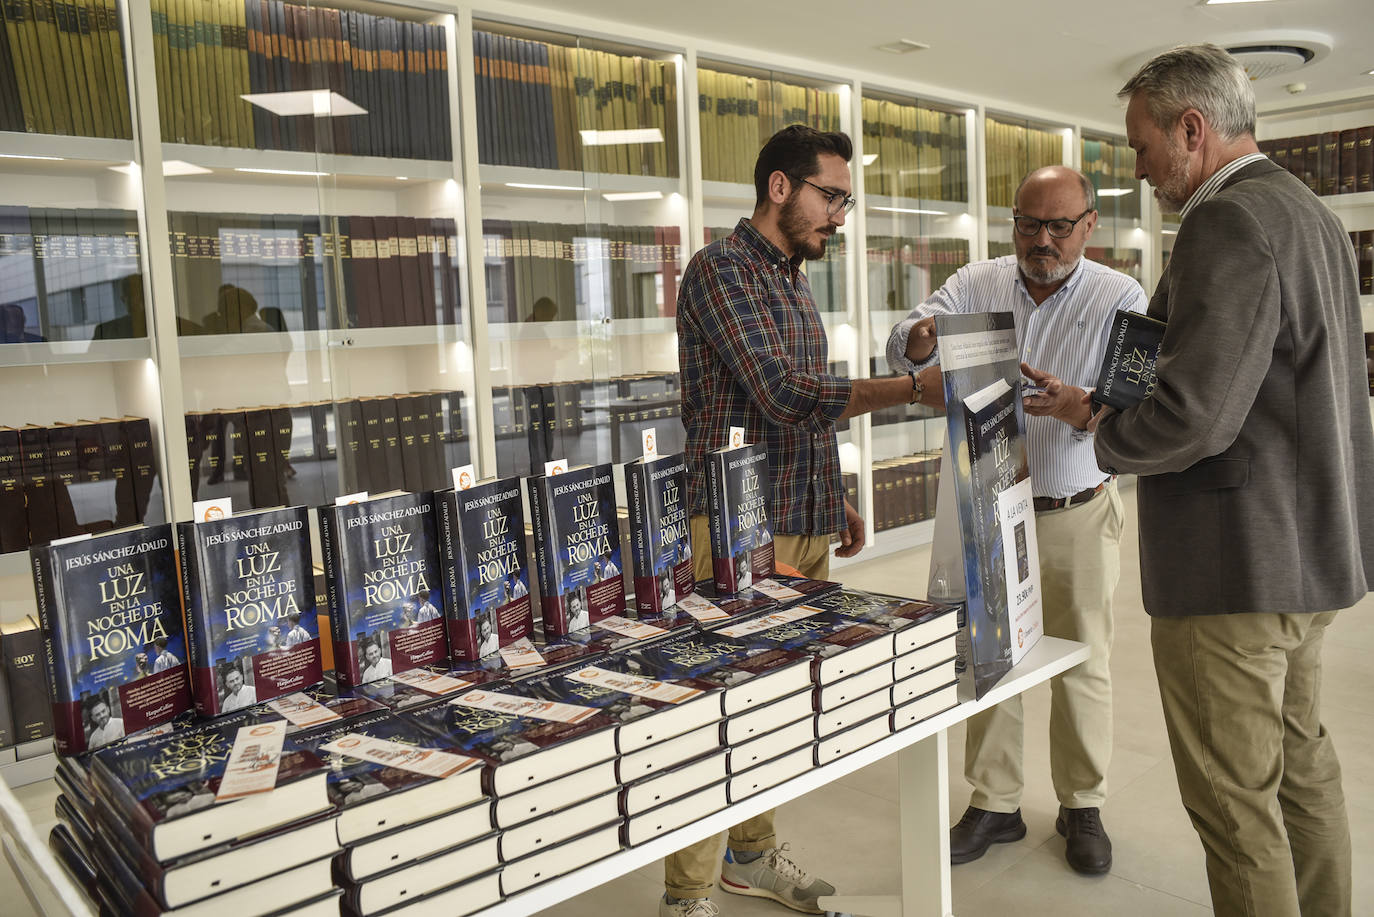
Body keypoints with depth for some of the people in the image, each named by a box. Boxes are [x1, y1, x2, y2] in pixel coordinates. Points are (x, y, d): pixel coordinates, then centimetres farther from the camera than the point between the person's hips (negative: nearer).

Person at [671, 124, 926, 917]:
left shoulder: (795, 280, 17)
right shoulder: (721, 269, -11)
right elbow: (784, 394, -21)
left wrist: (833, 499, 18)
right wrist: (912, 388, -19)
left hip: (806, 524, 9)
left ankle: (753, 853, 30)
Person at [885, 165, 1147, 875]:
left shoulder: (1121, 299, -6)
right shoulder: (976, 284, 0)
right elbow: (905, 343, -12)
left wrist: (1080, 408, -36)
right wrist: (921, 342, -37)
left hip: (1078, 515, -1)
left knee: (1082, 664, 10)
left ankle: (1082, 806, 29)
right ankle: (994, 803, 25)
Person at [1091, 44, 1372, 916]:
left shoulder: (1228, 222, -18)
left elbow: (1193, 415, -28)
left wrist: (1105, 433, -8)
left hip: (1237, 565, -10)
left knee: (1235, 796, 2)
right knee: (1302, 762, 22)